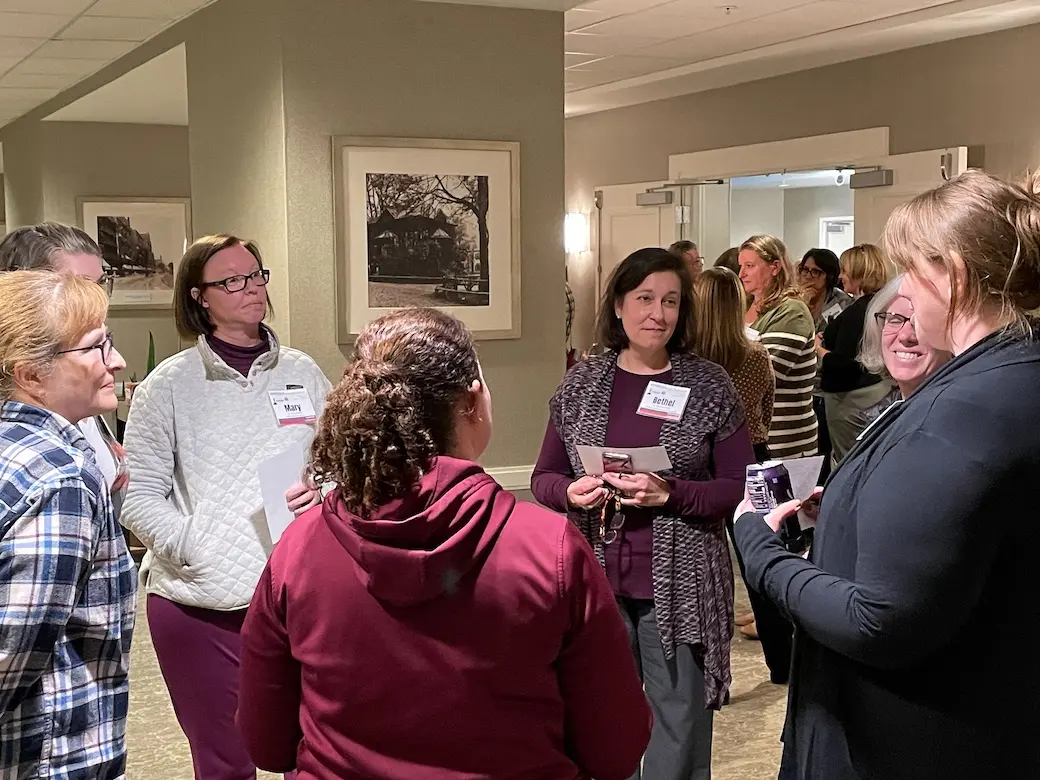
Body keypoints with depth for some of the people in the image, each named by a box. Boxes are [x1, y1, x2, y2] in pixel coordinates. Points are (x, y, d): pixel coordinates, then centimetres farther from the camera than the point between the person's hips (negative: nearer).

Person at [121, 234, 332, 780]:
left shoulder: (302, 373, 7)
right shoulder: (169, 385, 0)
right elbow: (138, 498, -3)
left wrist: (327, 492, -10)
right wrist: (194, 547, -16)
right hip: (199, 605, -2)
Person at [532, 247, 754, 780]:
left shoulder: (710, 386, -2)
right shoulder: (580, 384, 3)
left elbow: (741, 488, -3)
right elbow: (543, 477, 9)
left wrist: (670, 494, -18)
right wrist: (571, 492, -13)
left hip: (680, 589, -2)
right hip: (595, 583, 2)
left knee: (680, 736, 9)